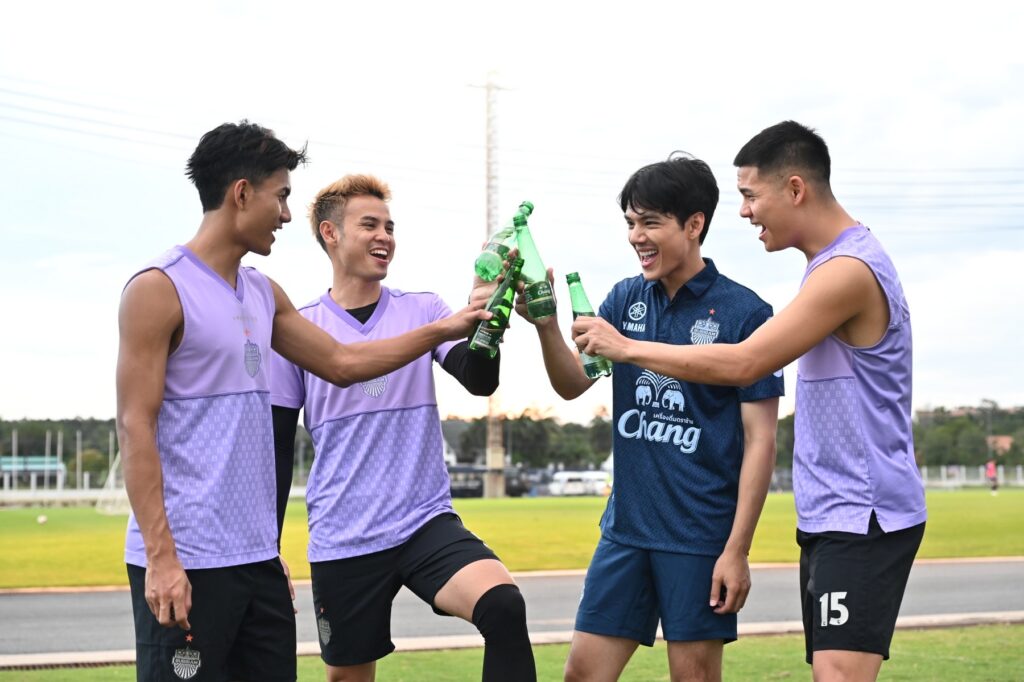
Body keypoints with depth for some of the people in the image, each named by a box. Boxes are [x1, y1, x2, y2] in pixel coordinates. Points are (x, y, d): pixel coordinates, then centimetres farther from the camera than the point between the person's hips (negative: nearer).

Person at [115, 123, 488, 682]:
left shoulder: (264, 295, 16)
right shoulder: (159, 289, -8)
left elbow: (341, 363, 26)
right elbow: (135, 426, -12)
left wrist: (444, 329, 21)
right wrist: (160, 558, -18)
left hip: (256, 559, 8)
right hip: (186, 562, -8)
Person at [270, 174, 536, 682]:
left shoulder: (422, 310, 4)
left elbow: (480, 380, -11)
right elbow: (277, 449, 6)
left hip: (426, 522, 0)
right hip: (341, 541, 0)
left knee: (503, 605, -27)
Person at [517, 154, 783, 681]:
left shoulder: (743, 312, -8)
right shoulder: (626, 299, 8)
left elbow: (760, 440, -8)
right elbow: (572, 383, 0)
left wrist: (737, 550, -12)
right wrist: (546, 325, -19)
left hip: (701, 537, -5)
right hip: (626, 526, 5)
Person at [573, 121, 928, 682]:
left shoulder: (849, 269, -17)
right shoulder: (833, 263, 16)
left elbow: (742, 364, -21)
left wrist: (627, 348, -14)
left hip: (863, 517, -10)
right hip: (829, 515, 10)